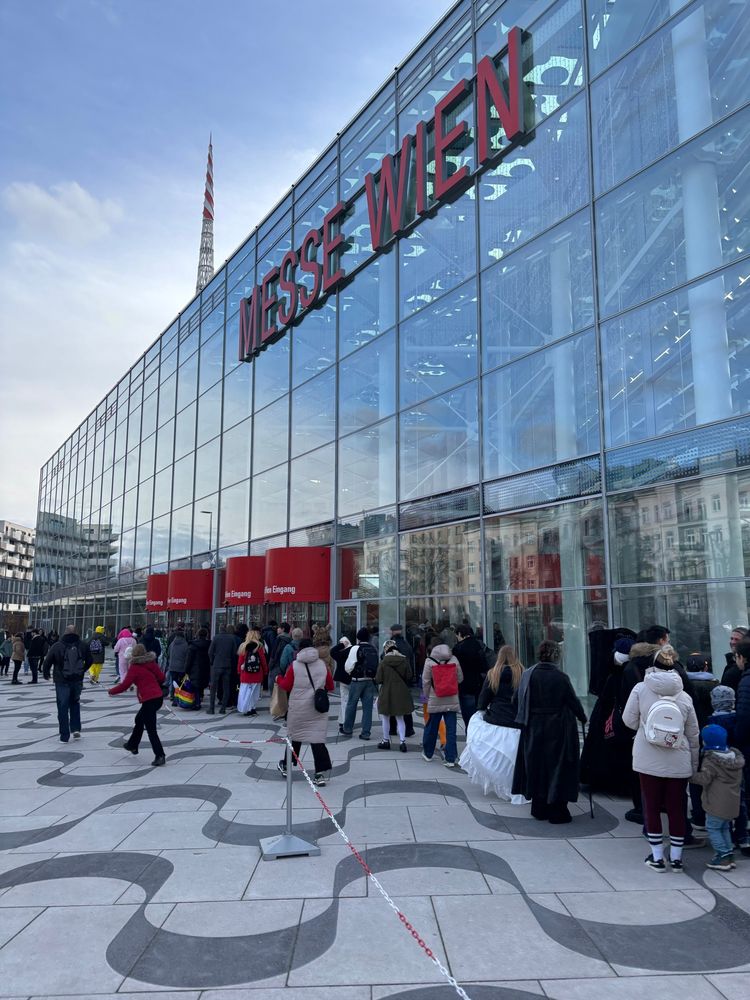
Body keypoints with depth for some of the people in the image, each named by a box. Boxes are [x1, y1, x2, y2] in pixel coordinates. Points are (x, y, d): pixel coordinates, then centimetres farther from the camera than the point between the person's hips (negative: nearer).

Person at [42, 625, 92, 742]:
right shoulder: (82, 646, 0)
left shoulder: (56, 646, -8)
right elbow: (89, 661, 9)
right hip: (77, 681, 3)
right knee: (75, 704, 21)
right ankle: (76, 729, 12)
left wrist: (46, 674, 13)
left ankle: (64, 736, 6)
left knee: (63, 708, 4)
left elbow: (47, 662, -6)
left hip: (61, 681, -2)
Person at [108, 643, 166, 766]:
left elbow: (124, 685, -9)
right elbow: (161, 678, 11)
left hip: (148, 700, -8)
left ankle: (160, 756, -9)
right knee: (139, 720, 28)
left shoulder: (134, 667, -8)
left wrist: (112, 691, 7)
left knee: (151, 729, -4)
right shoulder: (152, 662, 9)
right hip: (158, 697, 8)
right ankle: (132, 745, 43)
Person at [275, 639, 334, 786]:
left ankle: (286, 765, 35)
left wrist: (278, 679, 17)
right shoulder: (322, 665, 2)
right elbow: (330, 686, 7)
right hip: (318, 708, 1)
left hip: (298, 709, -1)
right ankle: (320, 773, -6)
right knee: (317, 738, 0)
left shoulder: (294, 666, -6)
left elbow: (286, 686, -2)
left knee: (295, 735, 17)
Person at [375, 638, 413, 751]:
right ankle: (402, 741, 6)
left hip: (386, 693, -3)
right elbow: (409, 676, -1)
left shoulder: (383, 662, -14)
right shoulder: (404, 660, -6)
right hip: (401, 693, 3)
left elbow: (378, 680, -12)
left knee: (385, 718, 13)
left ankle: (386, 740, 23)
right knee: (400, 718, 14)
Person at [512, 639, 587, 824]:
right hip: (558, 729, -4)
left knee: (536, 766, 14)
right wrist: (582, 717, 11)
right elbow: (573, 701, -8)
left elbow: (516, 700, 1)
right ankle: (557, 811, 12)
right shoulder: (561, 677, -15)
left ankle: (539, 809, 24)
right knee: (557, 766, 8)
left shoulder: (528, 675, -5)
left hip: (533, 728, 4)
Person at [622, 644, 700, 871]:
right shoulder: (685, 697, 0)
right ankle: (676, 857, 21)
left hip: (649, 761, -2)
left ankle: (657, 857, 16)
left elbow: (629, 720, -3)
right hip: (679, 763, 2)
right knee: (677, 807, 12)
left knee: (651, 807, 10)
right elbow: (693, 735, 7)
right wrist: (694, 766, 16)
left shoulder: (640, 689, -7)